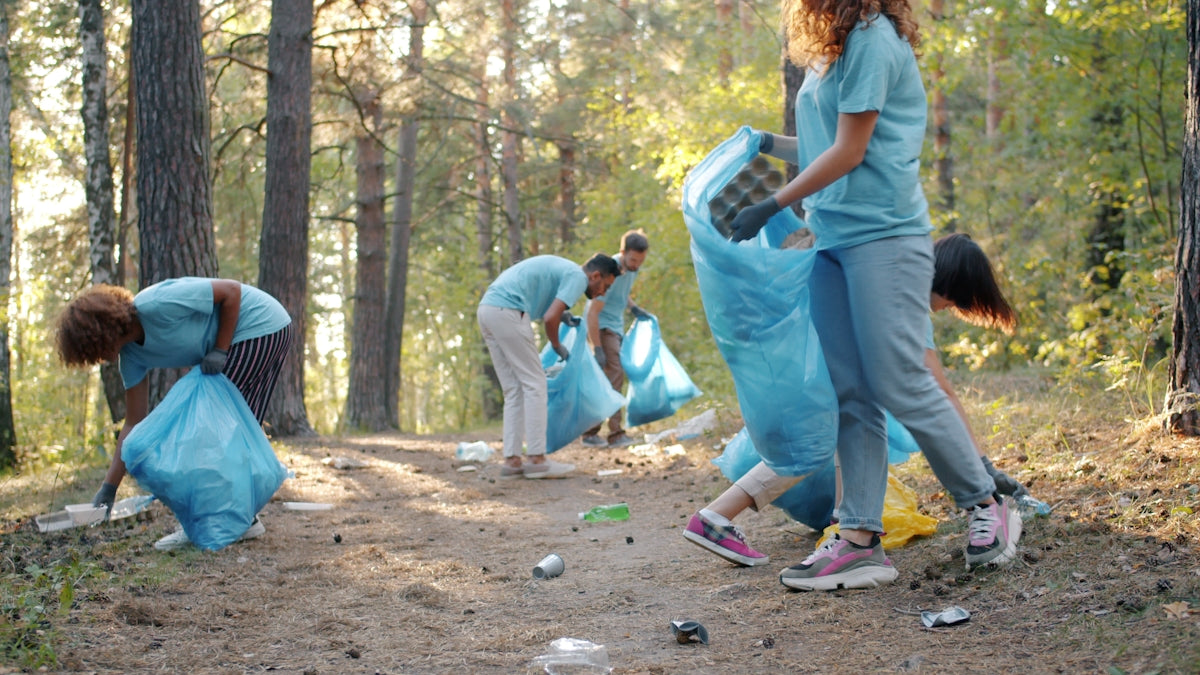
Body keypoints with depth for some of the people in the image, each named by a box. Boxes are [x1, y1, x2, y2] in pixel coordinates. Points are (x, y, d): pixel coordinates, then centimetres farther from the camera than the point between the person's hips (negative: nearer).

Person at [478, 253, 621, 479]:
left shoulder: (562, 268, 25)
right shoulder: (578, 277, -4)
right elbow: (550, 318, -13)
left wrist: (560, 315, 16)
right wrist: (557, 346, 4)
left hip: (485, 309, 10)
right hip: (506, 311, -10)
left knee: (514, 389, 11)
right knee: (534, 384, -3)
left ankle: (512, 461, 8)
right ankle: (536, 460, -4)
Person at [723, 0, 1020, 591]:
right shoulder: (833, 50, 19)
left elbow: (849, 152, -12)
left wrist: (771, 207, -8)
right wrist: (767, 144, 20)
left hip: (883, 236, -9)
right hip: (834, 241, 9)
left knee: (902, 386, -7)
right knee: (849, 395, 4)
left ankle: (986, 506, 10)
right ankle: (860, 542, 5)